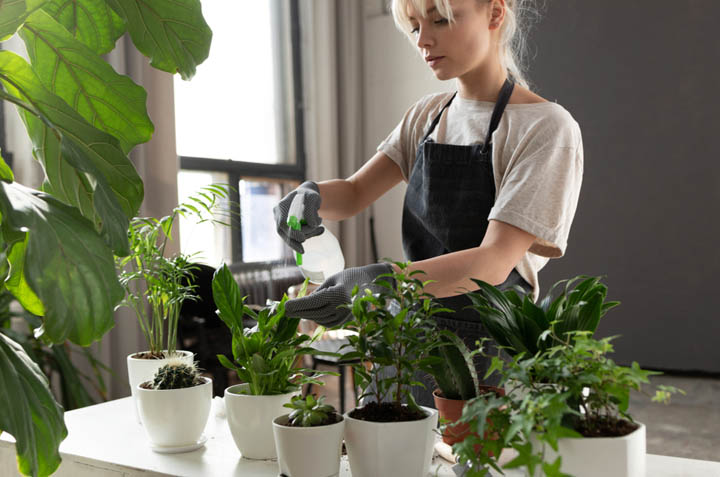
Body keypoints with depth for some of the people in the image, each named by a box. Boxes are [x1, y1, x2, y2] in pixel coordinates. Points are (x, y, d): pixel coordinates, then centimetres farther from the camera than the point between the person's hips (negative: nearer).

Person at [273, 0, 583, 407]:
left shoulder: (547, 127, -13)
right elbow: (354, 194, 6)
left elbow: (493, 263, -23)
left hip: (491, 344, -5)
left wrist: (382, 281, -36)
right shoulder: (427, 115, 9)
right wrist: (311, 196, -17)